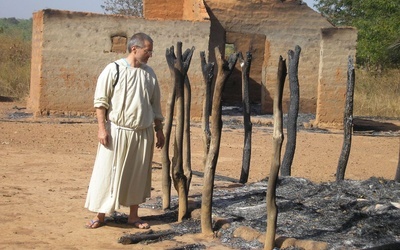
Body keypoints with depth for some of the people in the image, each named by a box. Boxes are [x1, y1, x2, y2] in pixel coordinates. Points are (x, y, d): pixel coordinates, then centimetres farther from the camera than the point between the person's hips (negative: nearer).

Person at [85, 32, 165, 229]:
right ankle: (100, 215, 11)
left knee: (138, 175, 10)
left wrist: (159, 130, 13)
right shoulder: (114, 70, -7)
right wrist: (102, 128, -13)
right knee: (108, 173, 0)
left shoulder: (149, 73, 7)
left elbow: (155, 105, 14)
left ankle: (133, 215, 21)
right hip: (117, 131, -4)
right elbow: (100, 101, -7)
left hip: (143, 133, 5)